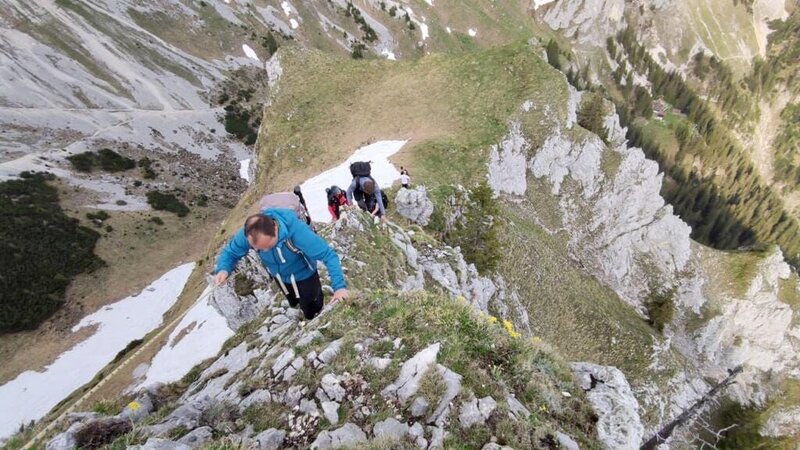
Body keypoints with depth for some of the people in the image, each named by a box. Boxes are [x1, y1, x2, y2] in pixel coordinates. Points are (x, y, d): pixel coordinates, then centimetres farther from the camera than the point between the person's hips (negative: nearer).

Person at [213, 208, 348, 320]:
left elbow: (328, 254, -42)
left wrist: (339, 286, -52)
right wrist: (223, 269, -35)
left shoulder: (296, 231, -45)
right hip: (280, 278, 4)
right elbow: (230, 252, -12)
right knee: (293, 305, 33)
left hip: (304, 277, -3)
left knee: (312, 315, 18)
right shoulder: (246, 234, -32)